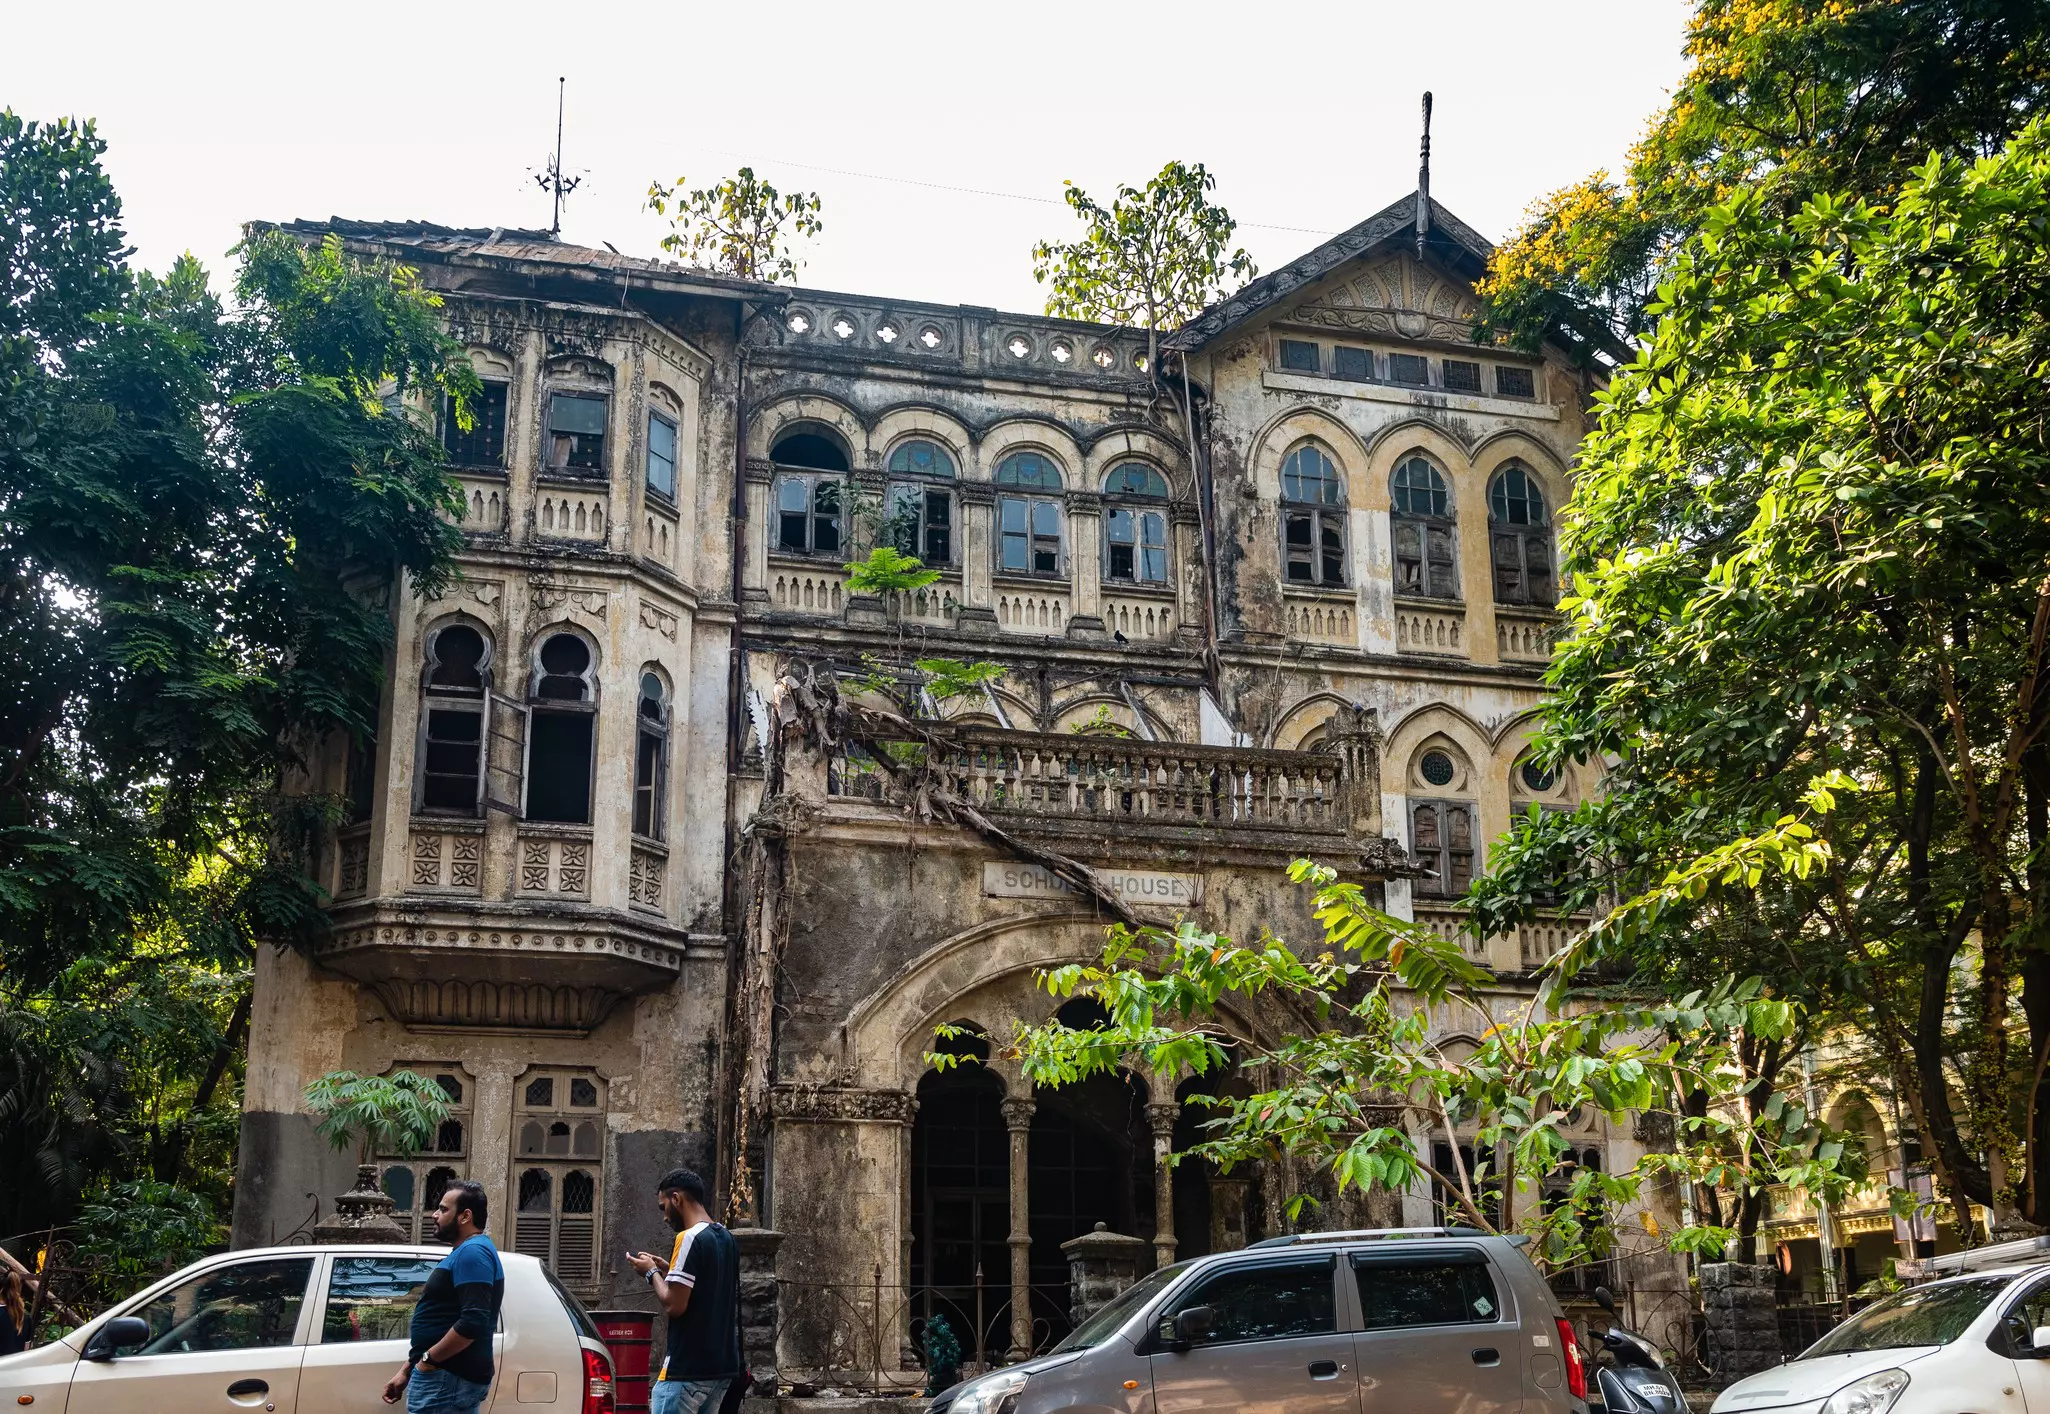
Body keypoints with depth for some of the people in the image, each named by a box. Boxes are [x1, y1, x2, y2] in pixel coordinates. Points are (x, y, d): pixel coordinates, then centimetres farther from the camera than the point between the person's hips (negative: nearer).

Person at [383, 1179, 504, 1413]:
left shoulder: (472, 1252, -14)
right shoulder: (466, 1252, 20)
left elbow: (473, 1322, -26)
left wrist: (428, 1358, -16)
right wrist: (407, 1371, 22)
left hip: (447, 1379, -11)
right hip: (451, 1377, 11)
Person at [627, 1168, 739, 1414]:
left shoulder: (689, 1239, -15)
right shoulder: (725, 1239, 13)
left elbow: (675, 1305, -18)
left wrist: (652, 1272, -3)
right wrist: (667, 1270, 17)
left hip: (687, 1368, -9)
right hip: (721, 1365, 9)